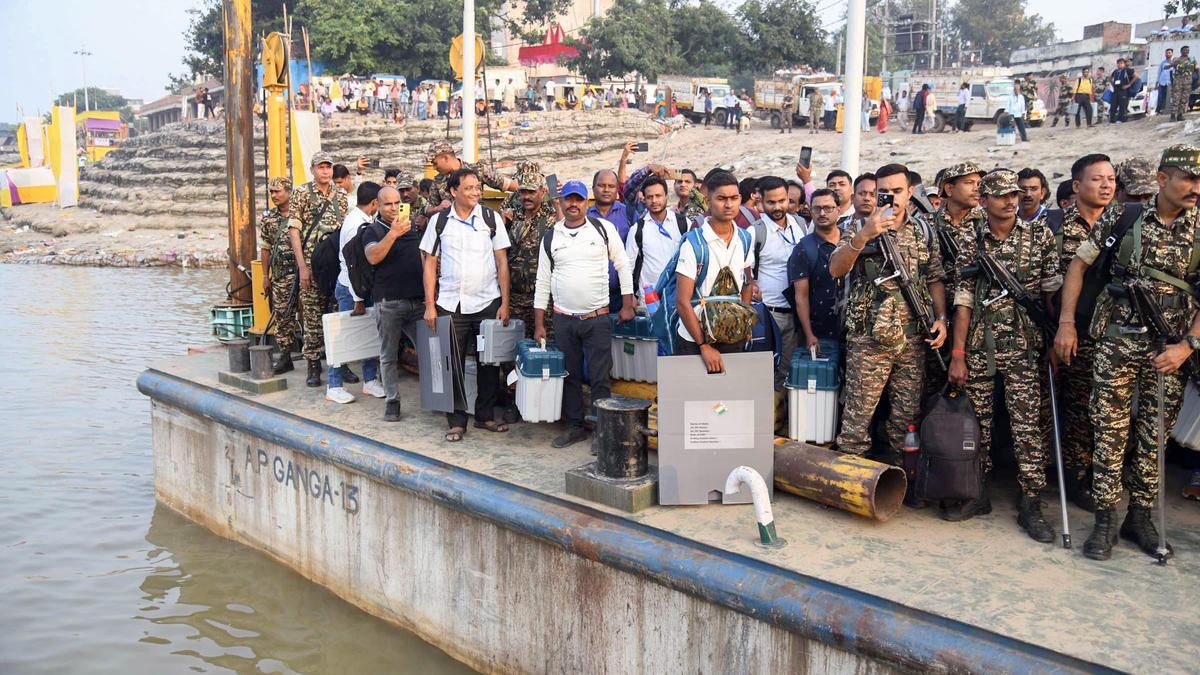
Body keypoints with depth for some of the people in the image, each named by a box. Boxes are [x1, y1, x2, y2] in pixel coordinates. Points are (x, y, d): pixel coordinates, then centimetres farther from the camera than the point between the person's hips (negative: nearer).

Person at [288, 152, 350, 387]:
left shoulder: (341, 195, 11)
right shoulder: (301, 193, 0)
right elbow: (294, 230, -4)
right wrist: (302, 266, -11)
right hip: (312, 263, -3)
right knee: (312, 315, -1)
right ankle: (313, 365, 7)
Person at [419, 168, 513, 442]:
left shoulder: (491, 218, 3)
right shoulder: (440, 221, 3)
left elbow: (502, 262, 3)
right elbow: (430, 264, 6)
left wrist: (505, 303, -3)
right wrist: (430, 305, -1)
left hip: (488, 303, 0)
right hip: (450, 304, 0)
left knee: (489, 363, 6)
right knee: (453, 365, 3)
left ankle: (485, 416, 21)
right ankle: (457, 421, 14)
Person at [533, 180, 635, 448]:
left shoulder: (603, 229, 0)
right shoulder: (550, 237, 6)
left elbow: (622, 265, 4)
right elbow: (543, 281, 9)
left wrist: (627, 304, -3)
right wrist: (539, 324, 6)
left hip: (597, 317, -2)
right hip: (563, 319, 3)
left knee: (600, 380, 0)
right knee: (570, 376, 10)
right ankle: (574, 426, 22)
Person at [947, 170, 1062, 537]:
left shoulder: (1040, 237, 3)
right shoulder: (971, 243, 3)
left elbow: (1052, 291, 4)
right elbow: (964, 300, 0)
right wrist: (957, 354, -4)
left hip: (1023, 347, -1)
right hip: (978, 347, 1)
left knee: (1027, 427, -2)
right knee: (977, 424, 8)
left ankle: (1031, 504, 6)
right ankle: (978, 494, 21)